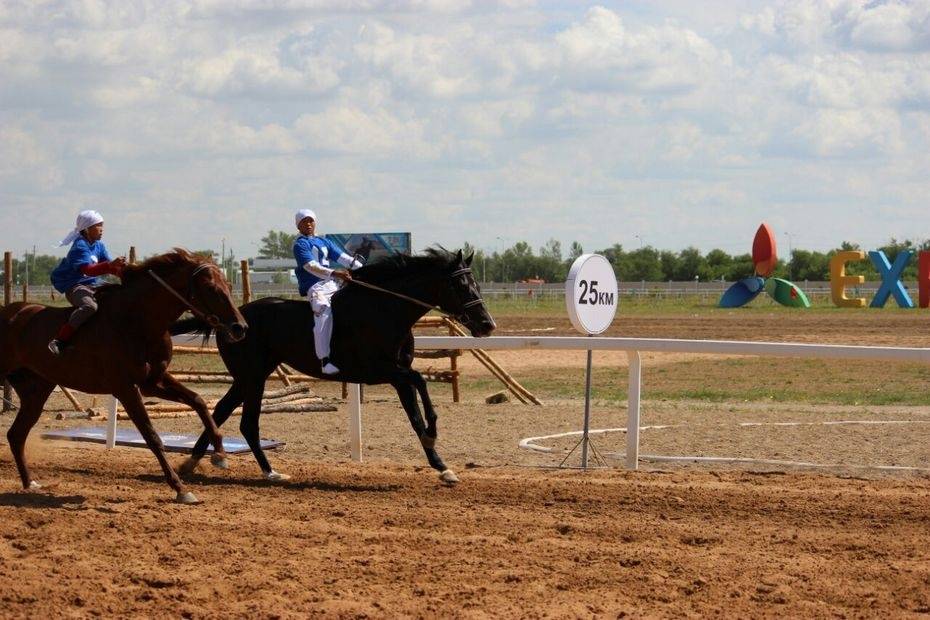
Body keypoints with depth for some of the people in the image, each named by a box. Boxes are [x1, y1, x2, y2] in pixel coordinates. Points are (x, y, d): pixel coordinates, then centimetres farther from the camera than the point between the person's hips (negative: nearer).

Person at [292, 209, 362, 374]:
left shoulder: (324, 242, 23)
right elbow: (311, 266, -17)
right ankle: (325, 360, -41)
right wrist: (334, 273, -30)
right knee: (323, 311, -33)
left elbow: (344, 258, 18)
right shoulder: (300, 244, -1)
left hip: (331, 285, 9)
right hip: (314, 287, -9)